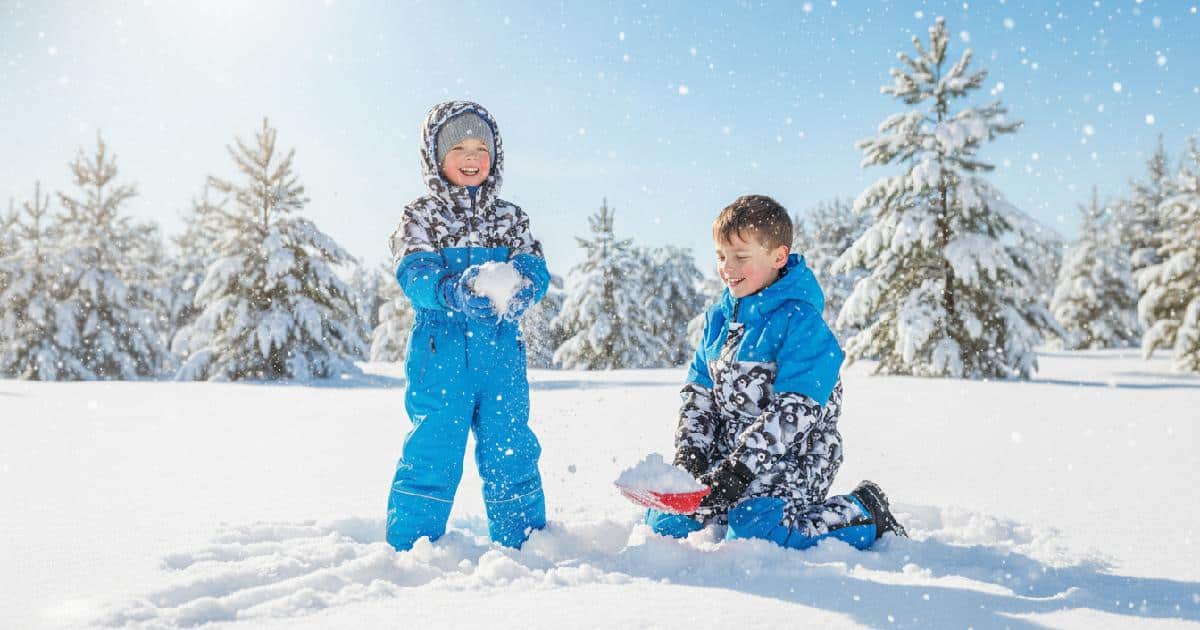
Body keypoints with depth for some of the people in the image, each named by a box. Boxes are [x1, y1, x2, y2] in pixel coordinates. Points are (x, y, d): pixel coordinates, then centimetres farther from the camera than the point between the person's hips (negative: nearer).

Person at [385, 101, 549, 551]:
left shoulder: (511, 218, 15)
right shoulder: (420, 217, 6)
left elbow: (534, 269, 2)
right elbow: (414, 276, -9)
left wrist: (521, 289, -22)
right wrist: (455, 291, -30)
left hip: (501, 354, 3)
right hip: (440, 354, -3)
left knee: (512, 454, 8)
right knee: (432, 453, -3)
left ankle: (525, 545, 23)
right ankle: (410, 549, 12)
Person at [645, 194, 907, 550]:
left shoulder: (800, 321, -16)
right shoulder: (718, 318, 8)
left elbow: (795, 411, -23)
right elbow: (699, 393, 9)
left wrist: (739, 468, -26)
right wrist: (690, 456, -5)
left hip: (792, 459, -7)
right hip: (728, 452, 7)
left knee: (752, 531, -27)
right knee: (663, 522, 0)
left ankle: (866, 512, -2)